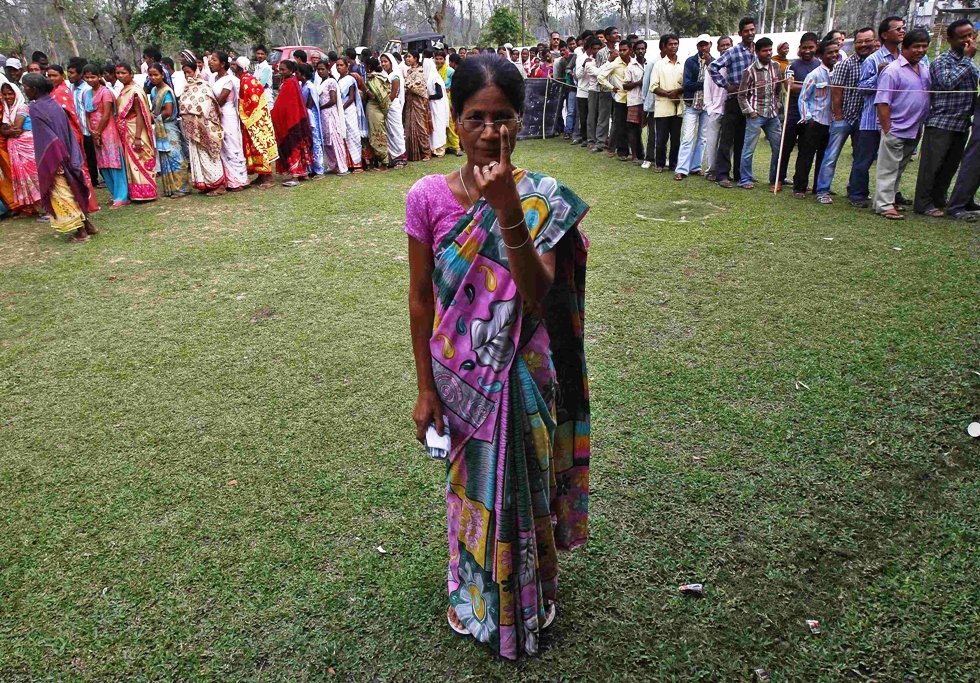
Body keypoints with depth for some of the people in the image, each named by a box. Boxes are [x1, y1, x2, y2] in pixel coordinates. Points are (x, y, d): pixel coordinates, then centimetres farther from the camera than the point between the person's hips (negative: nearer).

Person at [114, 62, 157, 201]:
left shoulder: (135, 91, -14)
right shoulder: (123, 90, 11)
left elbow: (139, 115, -19)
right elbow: (120, 114, 15)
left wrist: (137, 137, -23)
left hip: (135, 132, -8)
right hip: (126, 133, 8)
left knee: (140, 162, -3)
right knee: (132, 163, 10)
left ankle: (145, 193, 3)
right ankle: (137, 193, 16)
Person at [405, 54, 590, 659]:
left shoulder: (546, 201, -13)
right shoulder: (429, 197, -11)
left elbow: (539, 296, -24)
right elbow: (420, 299, -5)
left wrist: (507, 207, -33)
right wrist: (427, 388, -2)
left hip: (526, 376, -1)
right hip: (463, 378, 1)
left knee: (524, 490, 16)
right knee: (474, 491, 20)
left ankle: (530, 598, 46)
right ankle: (478, 601, 48)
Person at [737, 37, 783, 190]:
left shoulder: (776, 67, 7)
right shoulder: (750, 71, -7)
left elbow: (779, 90, 17)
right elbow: (742, 95, -4)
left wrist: (777, 106, 8)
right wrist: (750, 112, -9)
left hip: (773, 115, 5)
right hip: (756, 115, -5)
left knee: (778, 148, 7)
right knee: (748, 149, -2)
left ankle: (774, 180, 17)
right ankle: (745, 180, 9)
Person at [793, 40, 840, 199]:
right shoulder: (814, 75, -7)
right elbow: (803, 98, -5)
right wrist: (807, 118, -13)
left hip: (831, 123, 5)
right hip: (814, 123, -5)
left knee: (825, 157, 13)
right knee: (806, 156, 0)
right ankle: (799, 188, 8)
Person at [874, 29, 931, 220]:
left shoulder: (924, 70, 12)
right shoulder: (893, 70, -12)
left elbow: (930, 95, 21)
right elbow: (882, 103, -16)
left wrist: (924, 125, 12)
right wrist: (887, 130, -19)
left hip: (914, 131, 8)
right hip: (895, 130, -7)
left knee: (899, 168, 14)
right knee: (888, 168, -3)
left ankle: (890, 198, 23)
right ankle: (884, 205, 0)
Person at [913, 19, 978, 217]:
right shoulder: (943, 61, -9)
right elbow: (947, 82, -27)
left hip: (962, 125, 8)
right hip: (940, 123, -8)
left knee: (950, 167, 12)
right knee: (931, 166, -4)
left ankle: (939, 201, 22)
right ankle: (924, 204, 3)